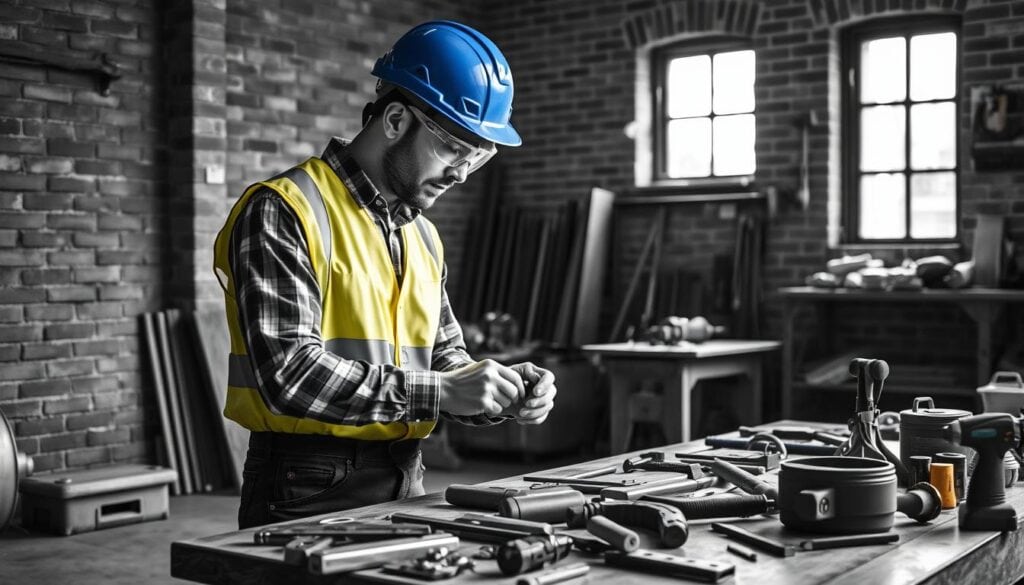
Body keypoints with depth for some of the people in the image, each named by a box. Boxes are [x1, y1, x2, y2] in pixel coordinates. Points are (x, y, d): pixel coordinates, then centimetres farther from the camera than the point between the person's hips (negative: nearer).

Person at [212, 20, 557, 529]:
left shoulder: (422, 236, 13)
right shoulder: (281, 214, -11)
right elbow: (290, 372, -20)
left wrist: (501, 392, -3)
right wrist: (439, 393, -21)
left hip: (405, 486, 7)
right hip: (309, 493, -6)